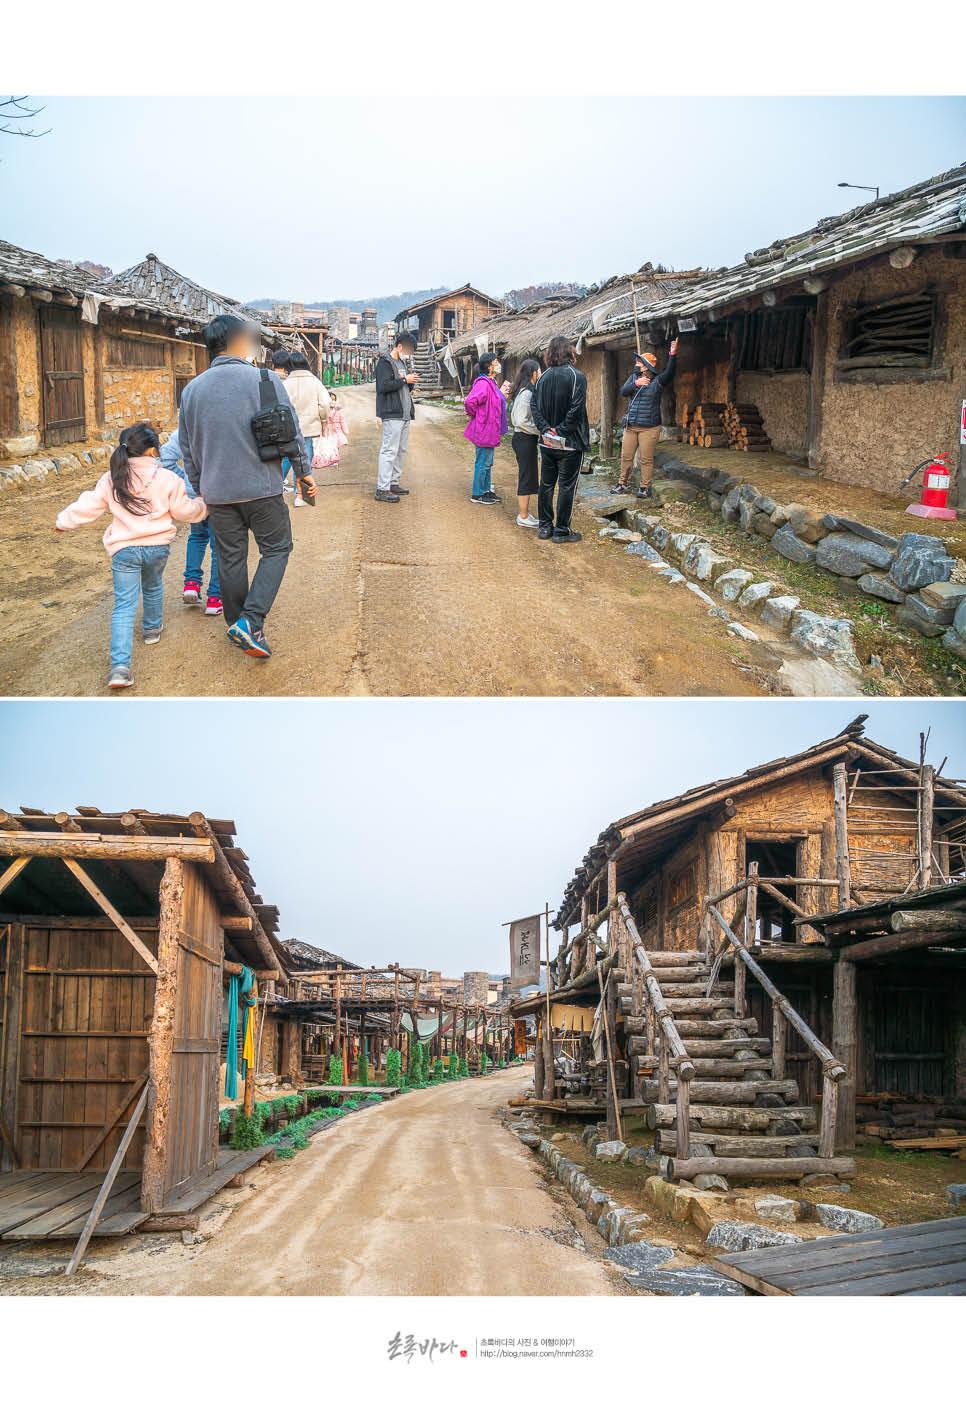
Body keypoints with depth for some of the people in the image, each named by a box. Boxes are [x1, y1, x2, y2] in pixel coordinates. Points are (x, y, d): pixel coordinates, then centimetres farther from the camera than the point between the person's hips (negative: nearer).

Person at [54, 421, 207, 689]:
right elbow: (184, 510, 2)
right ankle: (152, 629, 54)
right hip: (157, 546, 0)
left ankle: (120, 666, -16)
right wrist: (202, 506, 24)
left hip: (124, 550, 0)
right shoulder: (167, 479, -5)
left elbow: (88, 506, 6)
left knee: (124, 605, -3)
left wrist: (64, 521, 23)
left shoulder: (112, 480, 1)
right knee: (153, 587, 30)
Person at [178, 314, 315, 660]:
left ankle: (238, 626, 25)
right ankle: (250, 622, -5)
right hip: (262, 488, -3)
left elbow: (188, 450, 11)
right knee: (276, 550, 10)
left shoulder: (192, 390, 4)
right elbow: (291, 432, -5)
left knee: (231, 559, 15)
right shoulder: (265, 380, -8)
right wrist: (304, 472, 8)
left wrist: (200, 489, 22)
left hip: (217, 492, 4)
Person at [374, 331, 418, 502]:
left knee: (401, 450, 12)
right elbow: (384, 386, -20)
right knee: (389, 450, -11)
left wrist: (411, 381, 4)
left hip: (405, 414, 9)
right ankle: (382, 489, -12)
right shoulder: (385, 362, -8)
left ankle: (394, 483, 21)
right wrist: (404, 380, -16)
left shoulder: (402, 362, 19)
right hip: (392, 414, -9)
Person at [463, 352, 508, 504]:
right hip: (484, 431, -10)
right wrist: (476, 416, -16)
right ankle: (477, 494, 5)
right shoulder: (483, 384, -21)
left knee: (487, 463, 17)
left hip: (490, 431, 10)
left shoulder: (491, 382, 12)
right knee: (483, 463, -3)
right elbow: (469, 402, -29)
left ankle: (486, 491, 26)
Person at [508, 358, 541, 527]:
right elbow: (521, 422, -23)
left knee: (524, 476, 16)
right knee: (527, 477, -3)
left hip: (521, 438, 10)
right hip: (525, 439, -10)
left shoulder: (522, 392, 11)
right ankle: (523, 516, 4)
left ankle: (523, 513, 23)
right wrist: (540, 431, -14)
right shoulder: (526, 393, -19)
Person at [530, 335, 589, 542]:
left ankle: (545, 526, 20)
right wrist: (562, 430, -13)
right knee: (567, 486, 2)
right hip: (570, 443, -5)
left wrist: (545, 428, -6)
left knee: (546, 484, 13)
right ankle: (561, 530, 5)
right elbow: (576, 408, -19)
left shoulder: (544, 377, 5)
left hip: (547, 442, 5)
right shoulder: (577, 376, -10)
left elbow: (534, 406, -1)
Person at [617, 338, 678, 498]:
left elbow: (669, 372, -21)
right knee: (626, 456, 9)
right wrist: (636, 383, -24)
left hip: (649, 428, -5)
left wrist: (673, 354, -34)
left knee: (646, 459, -1)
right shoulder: (633, 378, 9)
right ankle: (624, 483, 21)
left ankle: (645, 487, 7)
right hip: (630, 426, 5)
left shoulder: (657, 381, -3)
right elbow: (623, 391, -6)